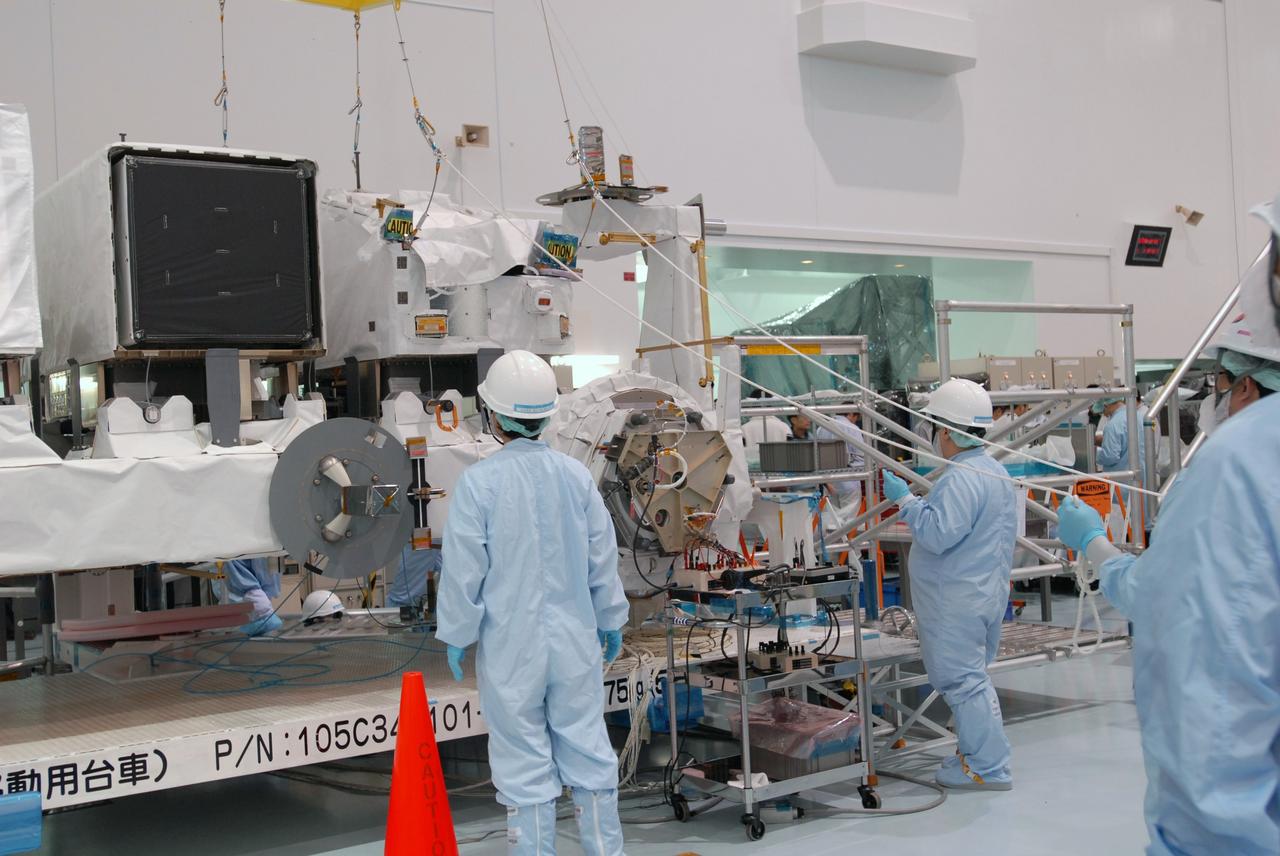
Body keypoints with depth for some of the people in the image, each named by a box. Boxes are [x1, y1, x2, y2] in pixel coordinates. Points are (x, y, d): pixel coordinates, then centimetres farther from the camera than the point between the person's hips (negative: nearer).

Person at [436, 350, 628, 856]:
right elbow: (603, 560, 6)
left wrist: (456, 636, 2)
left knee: (525, 767, 7)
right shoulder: (576, 476, -2)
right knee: (589, 754, 14)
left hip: (510, 647, -3)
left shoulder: (479, 482, -14)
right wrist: (611, 620, 18)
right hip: (575, 642, 4)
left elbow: (464, 570, -10)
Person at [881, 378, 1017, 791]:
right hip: (988, 592, 10)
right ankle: (980, 754, 28)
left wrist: (905, 499, -20)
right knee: (973, 676, 19)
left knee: (961, 679, -2)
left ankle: (989, 768, 3)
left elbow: (937, 534, -27)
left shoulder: (959, 479, -22)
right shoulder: (996, 471, 12)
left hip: (955, 602, -10)